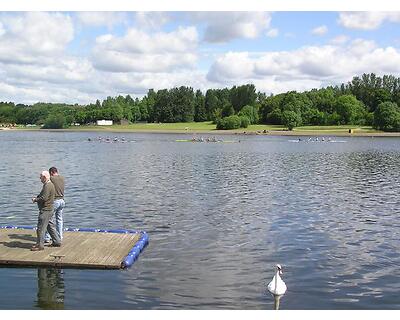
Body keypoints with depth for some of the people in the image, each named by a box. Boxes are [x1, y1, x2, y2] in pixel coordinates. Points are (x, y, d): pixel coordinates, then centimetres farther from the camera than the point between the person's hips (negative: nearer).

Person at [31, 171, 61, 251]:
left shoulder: (48, 186, -18)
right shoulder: (48, 185, 16)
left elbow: (44, 198, -24)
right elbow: (42, 195, 23)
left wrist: (35, 199, -9)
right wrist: (36, 198, 7)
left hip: (45, 210, -11)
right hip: (48, 209, 11)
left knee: (41, 227, -5)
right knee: (50, 226, 17)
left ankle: (40, 245, 1)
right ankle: (57, 241, 24)